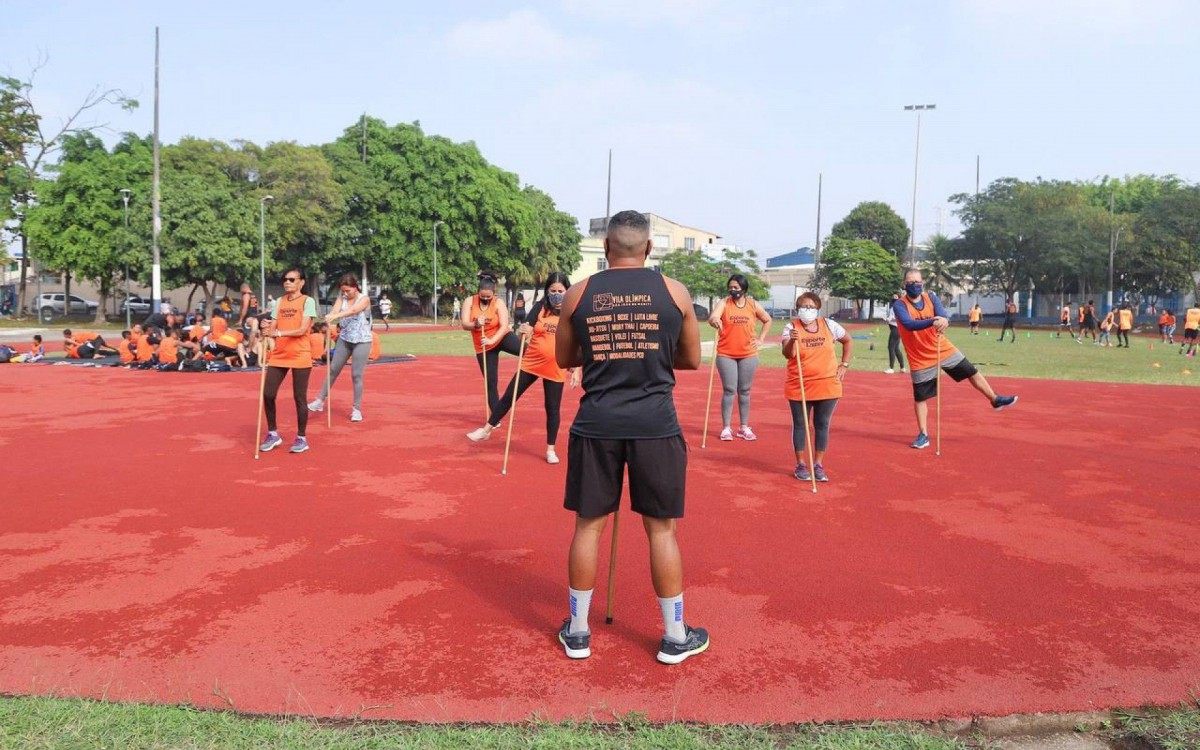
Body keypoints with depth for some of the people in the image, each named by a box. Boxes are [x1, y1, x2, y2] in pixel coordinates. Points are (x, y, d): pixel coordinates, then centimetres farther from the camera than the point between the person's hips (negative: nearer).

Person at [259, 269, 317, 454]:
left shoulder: (307, 301, -5)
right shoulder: (279, 301, 12)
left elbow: (303, 329, -15)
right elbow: (273, 328, 11)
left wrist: (279, 332, -25)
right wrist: (267, 329, -11)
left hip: (300, 356, -5)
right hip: (278, 355, 5)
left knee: (299, 398, 1)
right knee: (268, 394, 1)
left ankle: (301, 438, 13)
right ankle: (273, 434, 17)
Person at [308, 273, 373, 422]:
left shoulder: (364, 299, -12)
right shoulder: (341, 298, 0)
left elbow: (353, 310, -32)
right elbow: (335, 311, -17)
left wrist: (335, 316, -48)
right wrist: (329, 318, -42)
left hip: (362, 341, -4)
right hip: (344, 339, 4)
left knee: (356, 375, -2)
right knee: (333, 370, 8)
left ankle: (357, 409, 8)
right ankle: (320, 401, 18)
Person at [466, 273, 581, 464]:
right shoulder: (540, 307, -3)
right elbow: (526, 332, -2)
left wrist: (576, 370, -5)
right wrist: (522, 331, -26)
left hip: (555, 369, -1)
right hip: (531, 363, 2)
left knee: (552, 409, 7)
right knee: (509, 398, 9)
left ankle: (551, 450, 19)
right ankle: (487, 429, 25)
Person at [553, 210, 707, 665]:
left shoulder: (579, 294, 3)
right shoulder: (674, 292, 1)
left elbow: (564, 360, 14)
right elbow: (691, 360, 10)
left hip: (596, 423, 1)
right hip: (655, 423, -1)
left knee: (589, 525, 12)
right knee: (662, 529, 9)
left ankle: (577, 632, 24)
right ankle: (675, 636, 21)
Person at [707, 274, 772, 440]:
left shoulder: (753, 305, 3)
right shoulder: (724, 303, -4)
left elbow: (767, 321, 19)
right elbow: (712, 318, -23)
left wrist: (761, 339, 8)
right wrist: (714, 320, -46)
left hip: (748, 355, 2)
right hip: (726, 355, -2)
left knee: (744, 391, 9)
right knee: (729, 391, -1)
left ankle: (744, 427, 17)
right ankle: (726, 428, 6)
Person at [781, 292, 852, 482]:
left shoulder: (829, 325, 1)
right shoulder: (791, 328, -6)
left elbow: (848, 341, 16)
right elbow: (787, 354, -19)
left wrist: (844, 365, 9)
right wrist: (792, 341, -38)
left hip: (827, 386, 2)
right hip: (799, 387, -2)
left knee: (822, 425, 7)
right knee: (800, 425, 6)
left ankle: (818, 465, 17)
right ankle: (801, 465, 17)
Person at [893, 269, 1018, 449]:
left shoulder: (931, 297, -2)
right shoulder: (900, 304, -14)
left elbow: (942, 314, -18)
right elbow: (908, 324, -31)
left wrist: (944, 321, -44)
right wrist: (932, 321, -48)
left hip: (944, 350, 4)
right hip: (920, 360, -3)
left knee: (972, 372, 12)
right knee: (920, 397, 2)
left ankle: (995, 400, 34)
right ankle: (923, 435, 14)